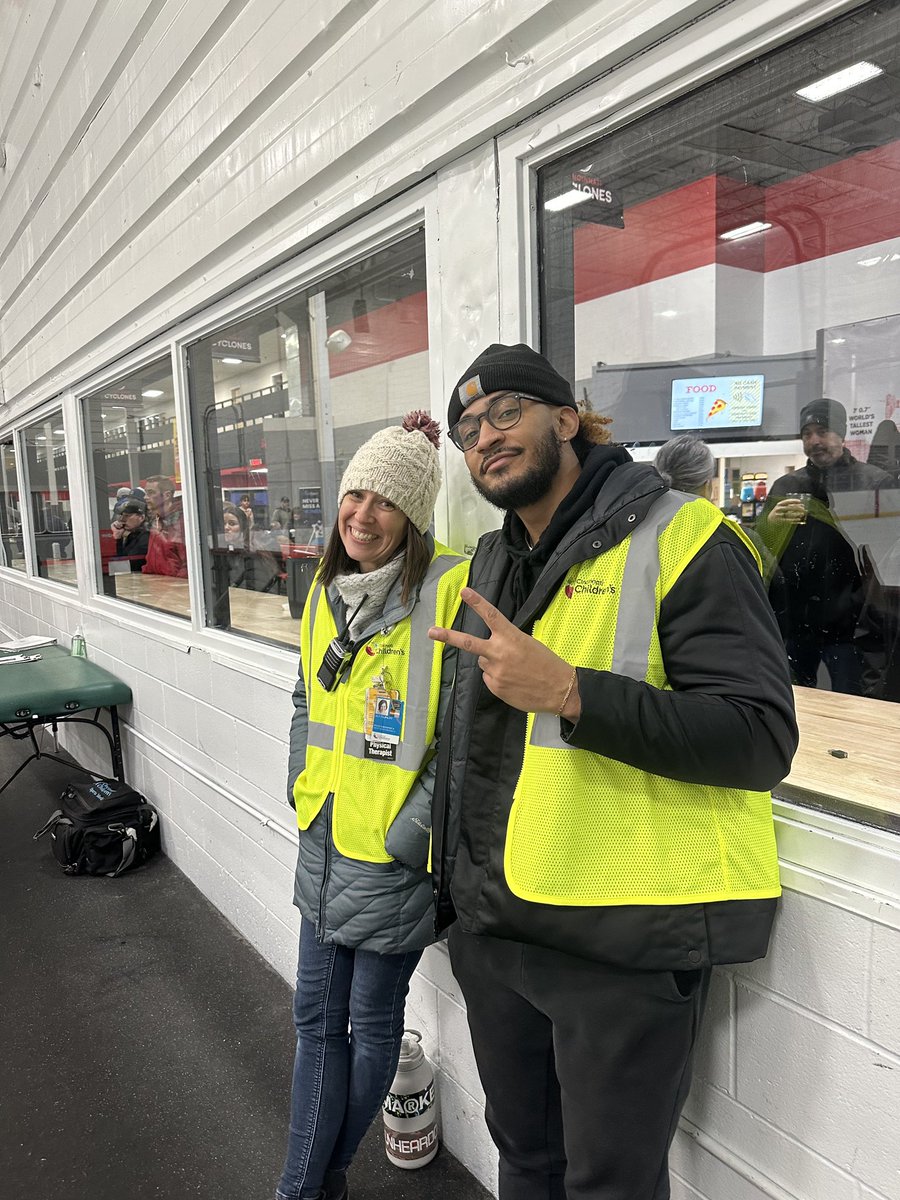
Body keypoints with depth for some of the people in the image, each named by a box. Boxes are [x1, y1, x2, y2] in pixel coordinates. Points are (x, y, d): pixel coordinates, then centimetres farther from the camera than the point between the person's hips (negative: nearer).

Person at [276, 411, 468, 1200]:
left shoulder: (449, 590, -17)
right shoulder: (327, 590, 6)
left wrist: (408, 835, -16)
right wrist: (301, 792, 11)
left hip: (391, 852, -6)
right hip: (323, 843, 7)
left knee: (372, 1020, 15)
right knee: (317, 1015, 18)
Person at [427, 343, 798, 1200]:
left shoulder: (680, 539, -13)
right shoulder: (491, 561, 10)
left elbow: (762, 736, -21)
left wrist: (568, 693, -31)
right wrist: (450, 876, 20)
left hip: (622, 944, -7)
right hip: (492, 927, 7)